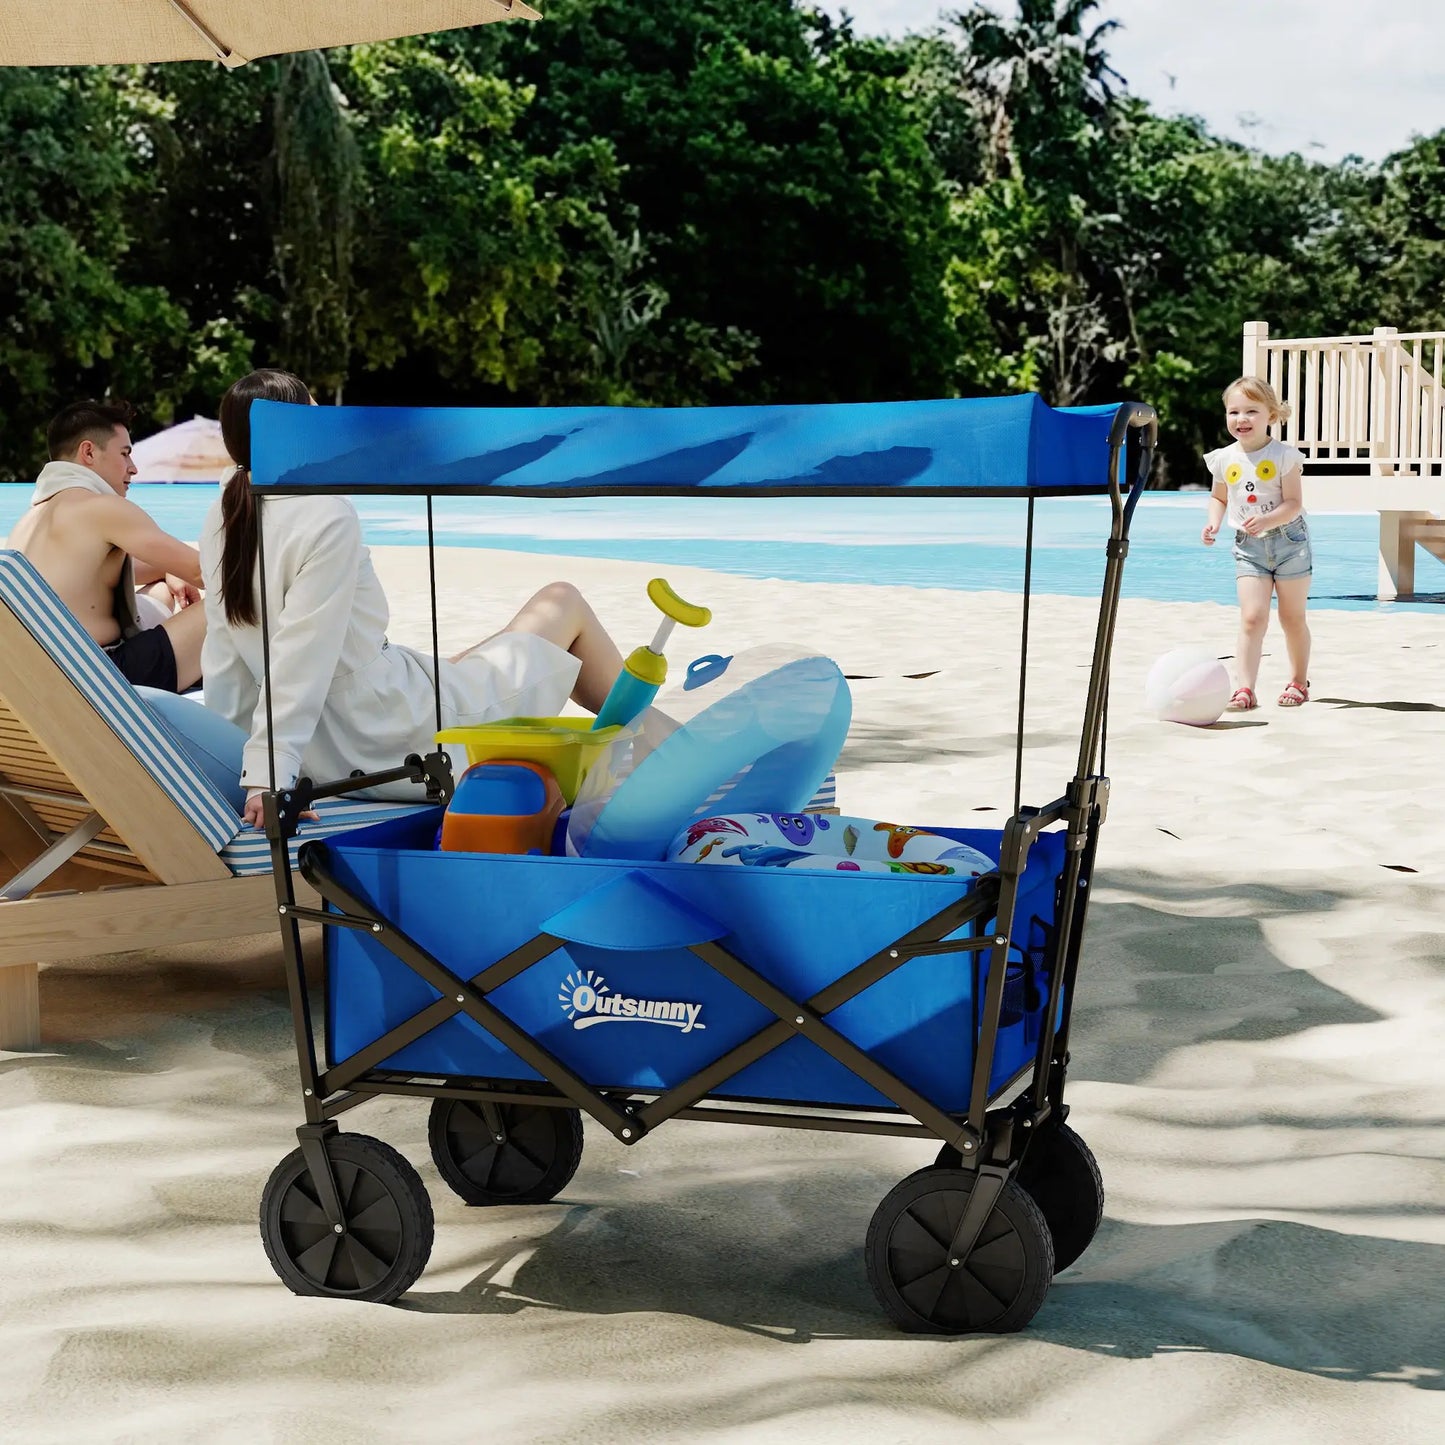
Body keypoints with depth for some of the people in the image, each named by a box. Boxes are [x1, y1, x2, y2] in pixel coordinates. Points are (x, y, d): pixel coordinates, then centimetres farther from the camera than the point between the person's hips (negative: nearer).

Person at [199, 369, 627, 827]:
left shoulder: (220, 522, 2)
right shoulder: (327, 516, -21)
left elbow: (225, 660, 7)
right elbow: (300, 659, -26)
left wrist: (246, 760, 15)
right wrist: (268, 777, -27)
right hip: (405, 742, -8)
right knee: (564, 603, 11)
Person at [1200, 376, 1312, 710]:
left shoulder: (1284, 456, -10)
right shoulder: (1224, 459, 1)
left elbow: (1294, 503, -13)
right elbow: (1219, 498, 16)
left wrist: (1267, 520, -30)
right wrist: (1214, 521, -3)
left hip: (1289, 541, -2)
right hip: (1248, 547, 2)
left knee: (1293, 618, 11)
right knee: (1252, 617, -11)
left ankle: (1298, 681, 28)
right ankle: (1244, 688, -15)